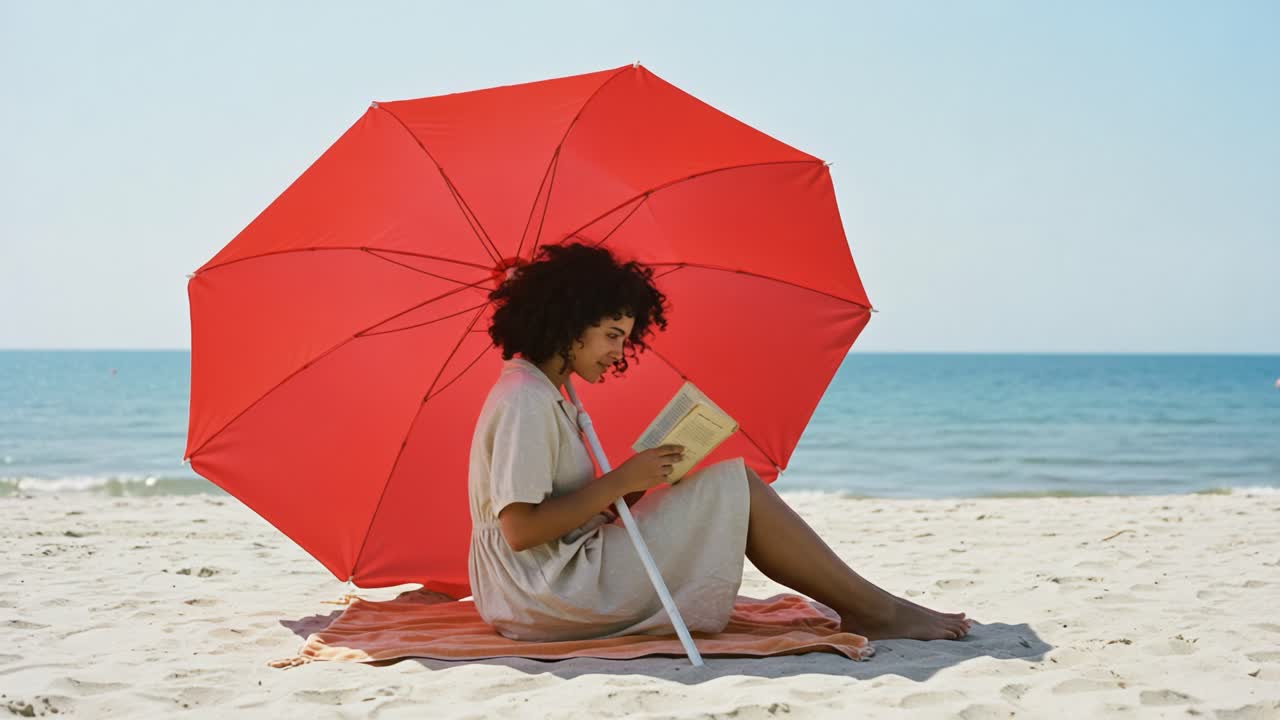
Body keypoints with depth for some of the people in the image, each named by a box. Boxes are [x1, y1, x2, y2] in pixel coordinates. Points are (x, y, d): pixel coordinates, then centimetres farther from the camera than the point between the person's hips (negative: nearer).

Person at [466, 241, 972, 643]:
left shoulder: (543, 396, 17)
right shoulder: (526, 402, -16)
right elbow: (520, 529, -22)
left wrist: (635, 486, -1)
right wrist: (620, 481, -18)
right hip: (549, 596, -10)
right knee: (734, 485, -11)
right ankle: (876, 612, -2)